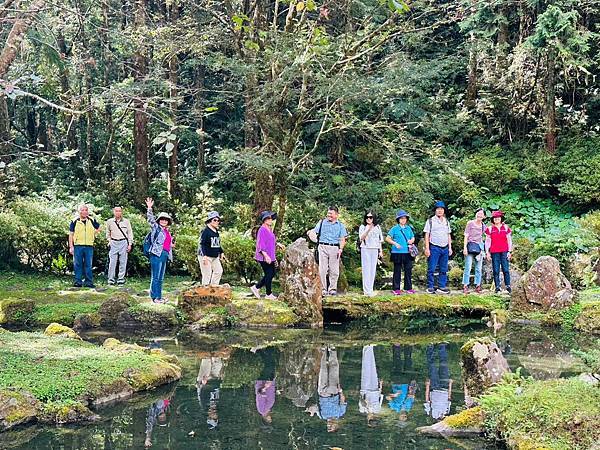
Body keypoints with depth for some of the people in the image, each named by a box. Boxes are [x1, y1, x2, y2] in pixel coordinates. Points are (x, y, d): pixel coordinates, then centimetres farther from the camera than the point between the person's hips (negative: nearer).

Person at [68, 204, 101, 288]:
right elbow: (71, 234, 3)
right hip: (78, 246, -1)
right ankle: (77, 281, 5)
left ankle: (89, 282, 8)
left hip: (89, 246, 1)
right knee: (77, 265, 1)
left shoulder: (92, 220, 6)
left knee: (88, 265, 4)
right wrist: (71, 247, -4)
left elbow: (98, 228, 24)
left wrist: (93, 234, 9)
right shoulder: (75, 222, 2)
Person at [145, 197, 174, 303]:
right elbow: (151, 219, -12)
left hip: (165, 254, 8)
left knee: (161, 278, 11)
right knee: (155, 277, -7)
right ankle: (155, 297, -7)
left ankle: (159, 297, 16)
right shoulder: (156, 228, 1)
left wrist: (171, 245, 15)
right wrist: (149, 208, -22)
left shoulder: (168, 232, 21)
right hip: (157, 254, -8)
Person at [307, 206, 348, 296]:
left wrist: (341, 249, -4)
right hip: (323, 247, 0)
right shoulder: (322, 222, 12)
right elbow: (313, 232, 10)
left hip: (334, 248, 1)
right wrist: (315, 240, -9)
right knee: (322, 269, -4)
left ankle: (332, 288, 9)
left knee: (334, 270, 0)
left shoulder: (340, 225, 13)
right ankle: (323, 289, 0)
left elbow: (342, 239, 9)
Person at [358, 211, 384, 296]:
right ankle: (367, 291, -9)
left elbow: (379, 240, 15)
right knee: (366, 270, -7)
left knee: (373, 270, 3)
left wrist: (380, 251, 11)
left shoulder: (377, 227, 12)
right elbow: (361, 238, -12)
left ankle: (370, 290, 8)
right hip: (365, 249, -4)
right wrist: (368, 229, -22)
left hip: (375, 250, 4)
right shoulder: (362, 227, 1)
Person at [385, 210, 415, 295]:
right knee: (397, 271, 2)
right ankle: (396, 289, 8)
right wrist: (395, 243, -16)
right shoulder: (394, 229, -2)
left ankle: (408, 288, 16)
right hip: (397, 252, -4)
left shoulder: (409, 228, 11)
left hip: (407, 253, 4)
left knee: (408, 270, 6)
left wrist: (411, 241, -2)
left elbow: (413, 237, 21)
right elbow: (387, 238, -4)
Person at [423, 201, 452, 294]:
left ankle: (441, 287, 11)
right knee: (431, 269, -5)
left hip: (445, 248, 5)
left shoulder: (446, 221, 16)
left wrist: (450, 247, 12)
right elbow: (427, 235, -2)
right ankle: (430, 287, -1)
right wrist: (427, 248, -9)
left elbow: (448, 235, 20)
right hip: (434, 247, -5)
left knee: (444, 269, 5)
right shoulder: (430, 221, 2)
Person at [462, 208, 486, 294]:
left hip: (479, 247, 5)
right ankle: (465, 286, -7)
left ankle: (478, 286, 11)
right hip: (470, 246, -5)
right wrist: (465, 247, -10)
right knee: (468, 268, -9)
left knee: (479, 268, 5)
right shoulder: (470, 223, 0)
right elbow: (466, 236, -2)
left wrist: (483, 249, 16)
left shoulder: (483, 226, 12)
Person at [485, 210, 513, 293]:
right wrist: (487, 252, 2)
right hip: (494, 252, 0)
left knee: (506, 270, -4)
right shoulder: (490, 229, 7)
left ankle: (508, 286, 2)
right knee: (496, 271, 0)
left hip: (504, 252, 0)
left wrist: (509, 251, 3)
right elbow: (487, 241, 9)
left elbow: (509, 240, 10)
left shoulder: (506, 228, 8)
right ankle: (497, 287, 4)